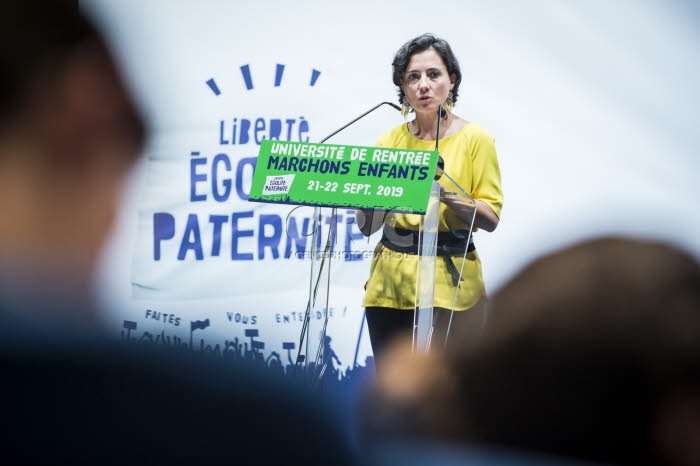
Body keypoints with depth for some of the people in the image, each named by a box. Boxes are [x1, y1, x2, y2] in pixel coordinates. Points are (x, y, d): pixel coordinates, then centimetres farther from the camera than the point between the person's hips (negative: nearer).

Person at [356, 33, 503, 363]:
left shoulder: (474, 139, 1)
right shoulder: (391, 141, 10)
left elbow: (490, 218, -5)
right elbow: (366, 227, 9)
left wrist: (446, 194, -20)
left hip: (449, 282, -3)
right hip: (390, 279, 3)